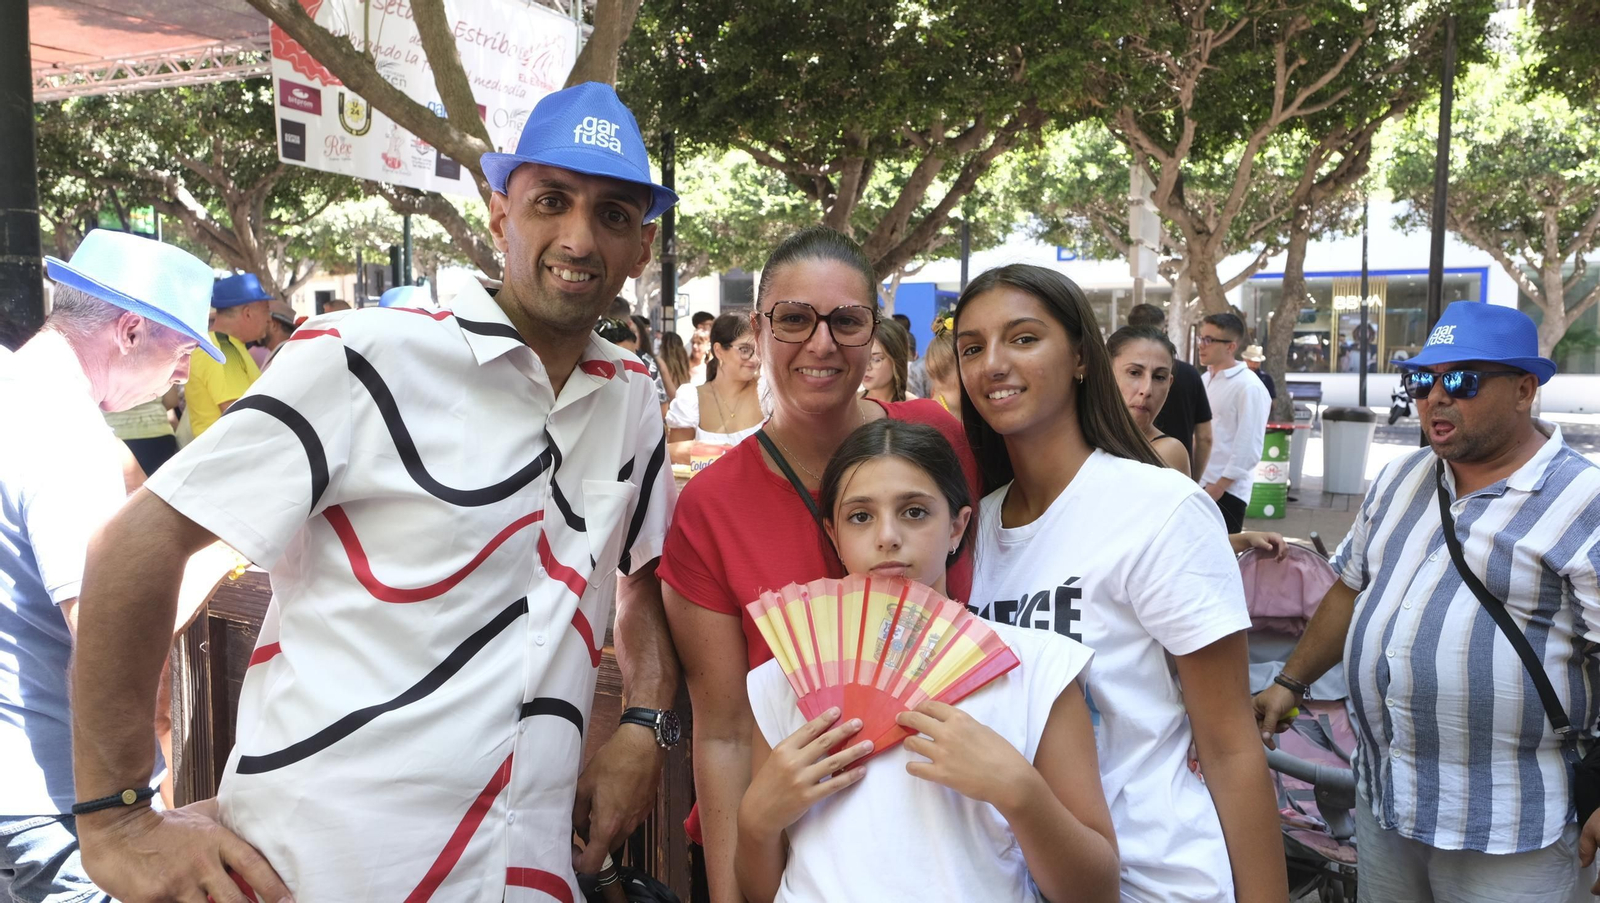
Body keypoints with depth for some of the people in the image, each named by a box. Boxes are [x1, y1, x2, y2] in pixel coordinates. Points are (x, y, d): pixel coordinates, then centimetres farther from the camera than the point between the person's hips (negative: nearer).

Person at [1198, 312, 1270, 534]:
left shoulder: (1249, 388, -13)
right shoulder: (1204, 380, 9)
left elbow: (1249, 449, -16)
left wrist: (1219, 486, -16)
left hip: (1227, 491, -7)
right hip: (1197, 484, 7)